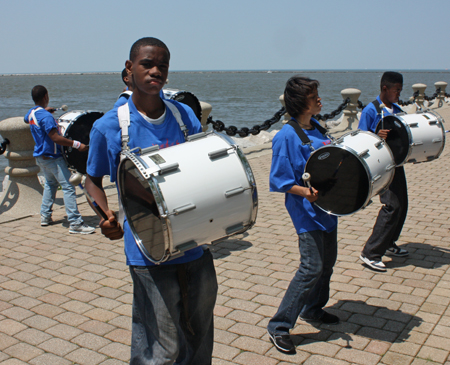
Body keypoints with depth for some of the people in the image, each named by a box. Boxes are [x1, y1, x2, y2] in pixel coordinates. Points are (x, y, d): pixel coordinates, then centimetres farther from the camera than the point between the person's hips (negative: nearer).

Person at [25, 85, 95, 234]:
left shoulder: (31, 113, 6)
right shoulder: (46, 116, -22)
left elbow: (26, 119, 32)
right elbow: (55, 138, -29)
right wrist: (76, 144, -30)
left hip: (40, 156, 10)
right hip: (52, 157, -10)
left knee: (51, 183, 25)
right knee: (68, 187, -10)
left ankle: (45, 216, 28)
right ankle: (75, 223, -14)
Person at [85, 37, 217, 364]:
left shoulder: (186, 116, 3)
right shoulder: (108, 127, -7)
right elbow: (94, 181, 5)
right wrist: (109, 217, -14)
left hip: (196, 245, 4)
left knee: (201, 337, 20)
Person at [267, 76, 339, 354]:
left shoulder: (318, 129, 9)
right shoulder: (287, 137, -16)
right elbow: (281, 181, -16)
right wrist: (305, 192, -29)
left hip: (327, 206, 9)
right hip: (306, 211, -9)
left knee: (328, 261, 18)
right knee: (312, 266, -11)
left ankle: (312, 309, 39)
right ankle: (279, 326, 0)